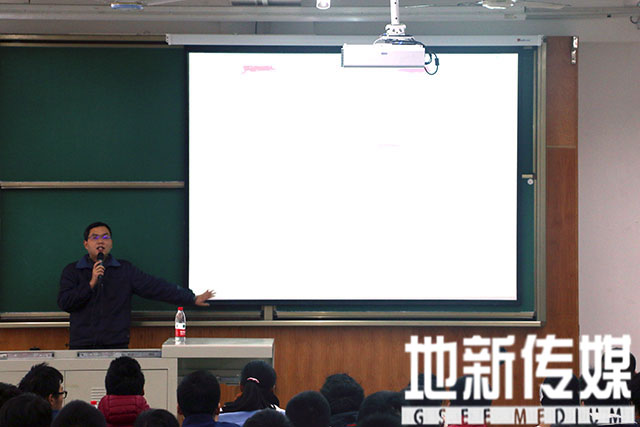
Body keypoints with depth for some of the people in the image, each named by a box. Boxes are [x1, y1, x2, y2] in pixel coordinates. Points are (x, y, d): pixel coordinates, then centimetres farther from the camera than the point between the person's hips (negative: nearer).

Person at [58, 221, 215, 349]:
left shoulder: (125, 270, 10)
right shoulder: (72, 271, 8)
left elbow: (155, 287, 6)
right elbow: (64, 303, -3)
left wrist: (192, 298, 1)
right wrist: (91, 284, -13)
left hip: (116, 346, 0)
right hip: (82, 346, 0)